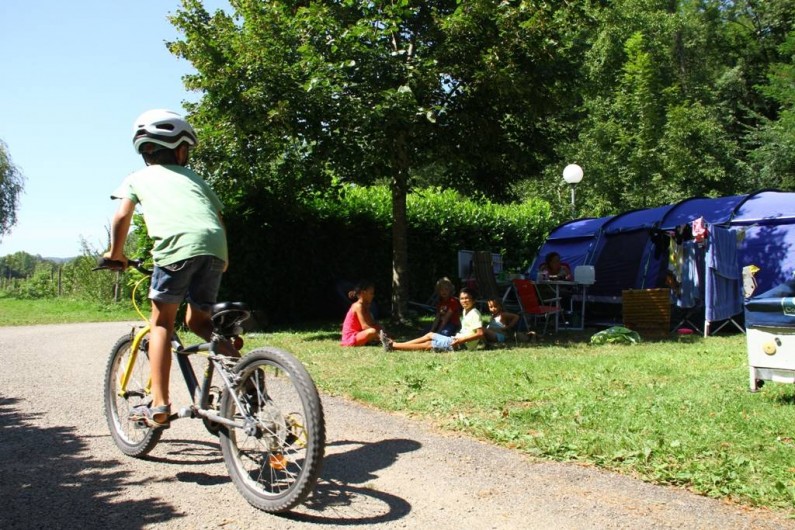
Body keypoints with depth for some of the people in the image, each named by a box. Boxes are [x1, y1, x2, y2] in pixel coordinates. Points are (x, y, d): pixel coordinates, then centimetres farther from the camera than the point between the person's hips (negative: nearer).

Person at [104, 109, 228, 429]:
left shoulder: (138, 177, 23)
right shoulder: (193, 177, 33)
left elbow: (123, 216, 10)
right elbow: (218, 215, 25)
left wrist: (116, 253, 26)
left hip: (178, 246, -4)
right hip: (215, 247, 4)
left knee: (162, 322, 10)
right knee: (196, 320, 23)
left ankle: (159, 406, 3)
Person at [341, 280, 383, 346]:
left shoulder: (365, 307, 13)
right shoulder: (358, 306, -15)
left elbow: (372, 324, 8)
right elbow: (365, 326, -22)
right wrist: (380, 331, -18)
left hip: (356, 336, 10)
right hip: (350, 339, -10)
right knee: (372, 331, -32)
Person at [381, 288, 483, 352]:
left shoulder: (474, 313, -14)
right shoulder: (465, 311, 15)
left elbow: (480, 334, -22)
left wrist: (462, 340, -26)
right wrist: (458, 337, 6)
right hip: (458, 339, 10)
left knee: (428, 344, -11)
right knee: (430, 335, 9)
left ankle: (393, 346, -10)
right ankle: (393, 344, 4)